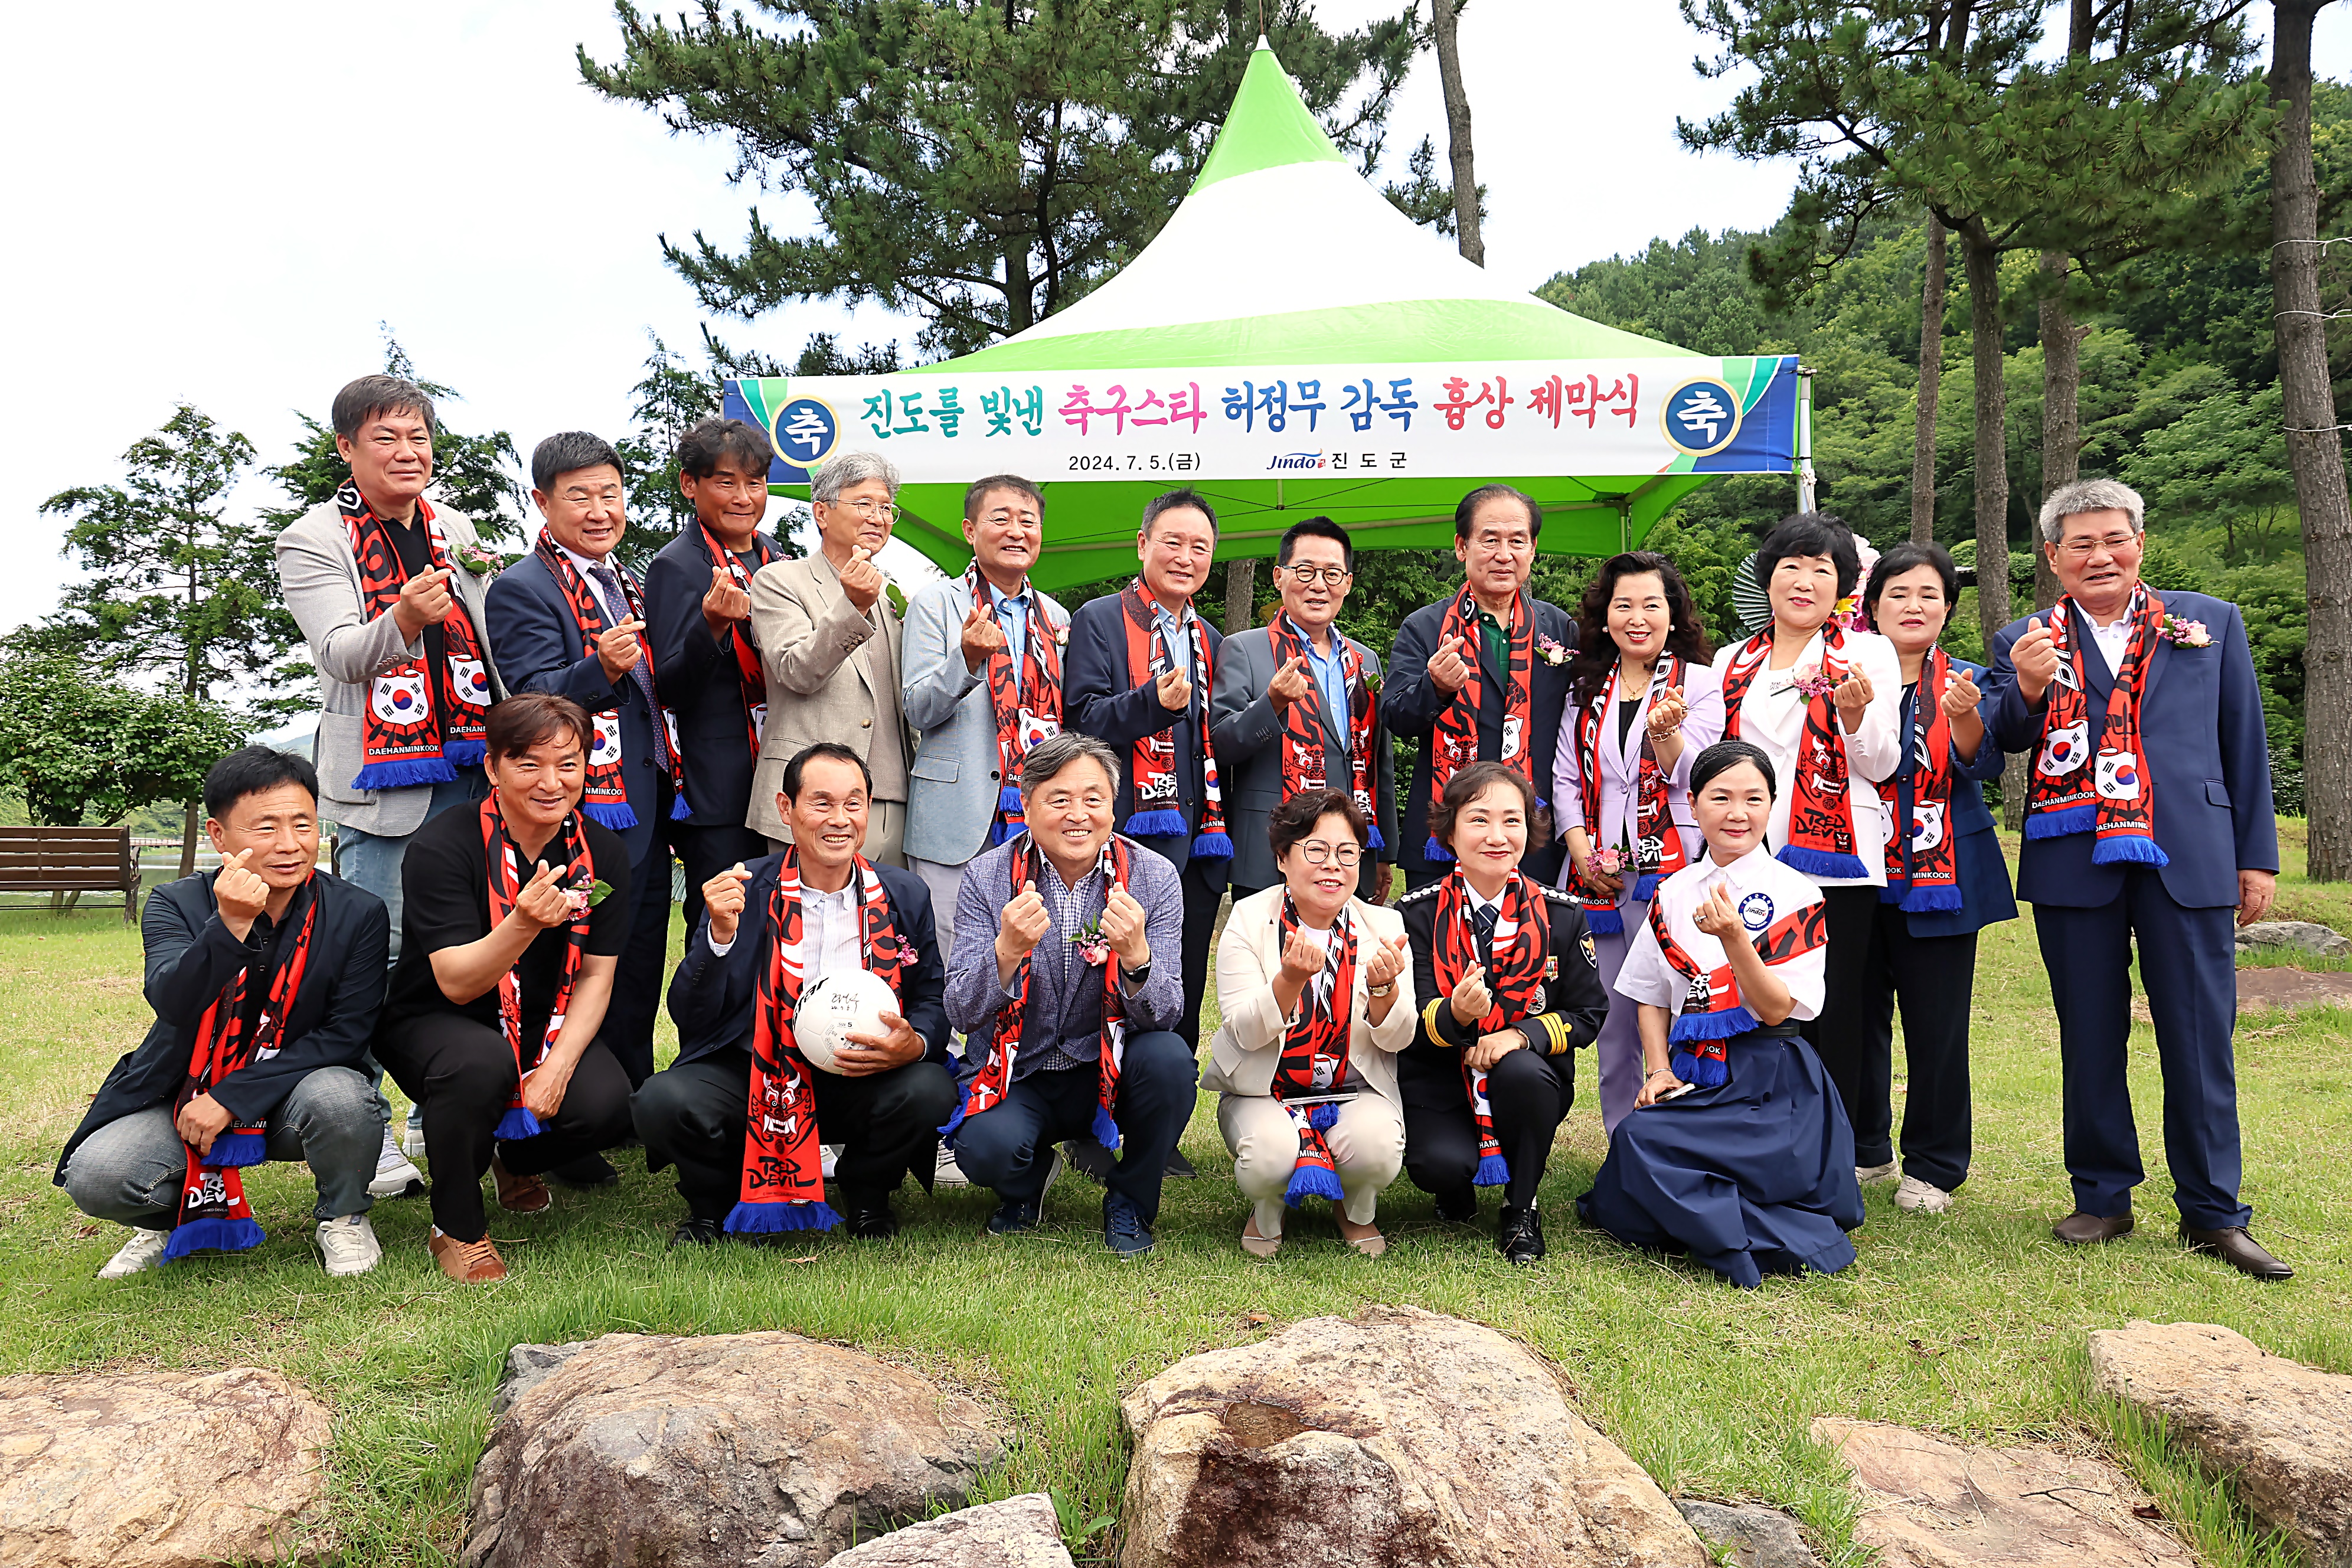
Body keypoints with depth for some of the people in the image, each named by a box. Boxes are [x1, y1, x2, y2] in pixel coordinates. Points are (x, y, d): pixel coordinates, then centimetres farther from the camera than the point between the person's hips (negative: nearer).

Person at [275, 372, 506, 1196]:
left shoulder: (456, 531, 15)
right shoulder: (313, 539, 0)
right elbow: (343, 655, -14)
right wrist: (403, 619, -34)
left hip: (470, 770, 5)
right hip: (380, 779, -5)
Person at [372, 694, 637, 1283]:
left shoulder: (603, 851, -5)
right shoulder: (444, 845, -18)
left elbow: (596, 977, -4)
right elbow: (456, 983, -23)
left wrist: (557, 1067, -20)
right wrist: (523, 924, -43)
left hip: (549, 1028, 4)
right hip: (432, 1024, -4)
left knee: (605, 1105, -25)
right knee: (483, 1061, -38)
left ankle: (521, 1159, 14)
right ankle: (456, 1229, -11)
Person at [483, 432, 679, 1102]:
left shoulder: (623, 583, 19)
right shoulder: (522, 588, -7)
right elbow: (533, 700, -19)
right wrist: (600, 669, -35)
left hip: (647, 814, 8)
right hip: (591, 817, -8)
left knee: (640, 983, 14)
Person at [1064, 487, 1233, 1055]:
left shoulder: (1210, 639, 21)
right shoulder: (1099, 620, 2)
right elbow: (1082, 719, -9)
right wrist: (1153, 703, -25)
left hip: (1200, 836, 6)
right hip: (1134, 832, -6)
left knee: (1185, 997, 9)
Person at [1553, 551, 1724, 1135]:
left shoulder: (1699, 682, 4)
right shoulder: (1586, 688, 13)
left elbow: (1689, 777, -7)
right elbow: (1565, 778, 11)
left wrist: (1665, 731, -27)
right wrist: (1581, 851, -2)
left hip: (1670, 871, -4)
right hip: (1598, 876, 4)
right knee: (1612, 1028, 10)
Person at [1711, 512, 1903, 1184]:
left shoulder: (1868, 653, 5)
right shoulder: (1734, 662, 15)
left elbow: (1880, 765, 1)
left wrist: (1855, 710, -17)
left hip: (1836, 858, -3)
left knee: (1834, 1010, -2)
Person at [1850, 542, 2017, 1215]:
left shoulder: (1963, 682, 4)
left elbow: (1984, 766, -10)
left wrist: (1963, 716, -30)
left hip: (1938, 877, -1)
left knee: (1937, 1025, 2)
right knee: (1858, 1015, 9)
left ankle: (1933, 1164, 15)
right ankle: (1859, 1147, 26)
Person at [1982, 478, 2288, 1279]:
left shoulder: (2212, 623, 9)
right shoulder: (2025, 642, 7)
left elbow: (2245, 742, 10)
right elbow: (2002, 740, -4)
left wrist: (2258, 854, 7)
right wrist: (2026, 692, -25)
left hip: (2189, 859, 0)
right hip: (2074, 863, 0)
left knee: (2200, 1039, 3)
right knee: (2090, 1038, 9)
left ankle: (2212, 1213, 15)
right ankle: (2103, 1196, 22)